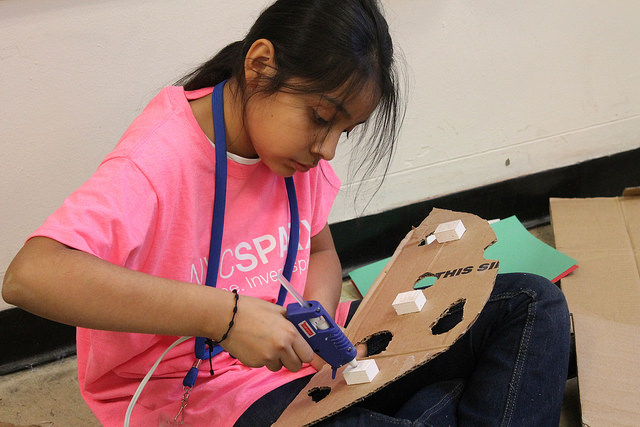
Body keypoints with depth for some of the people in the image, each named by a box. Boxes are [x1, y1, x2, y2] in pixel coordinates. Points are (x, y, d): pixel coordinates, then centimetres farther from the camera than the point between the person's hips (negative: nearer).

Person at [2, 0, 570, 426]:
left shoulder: (293, 133, -1)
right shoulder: (160, 158, -22)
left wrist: (318, 311, -10)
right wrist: (224, 314, -39)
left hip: (297, 351, 7)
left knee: (533, 304, 2)